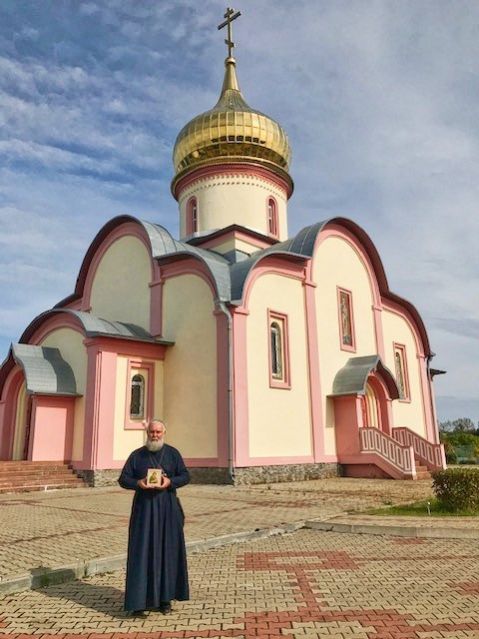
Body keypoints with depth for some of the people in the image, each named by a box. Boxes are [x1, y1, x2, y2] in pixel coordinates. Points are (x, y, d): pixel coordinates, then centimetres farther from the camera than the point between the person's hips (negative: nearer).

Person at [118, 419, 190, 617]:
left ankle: (164, 598, 18)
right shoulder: (137, 455, 3)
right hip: (144, 508, -1)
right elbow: (123, 479, 3)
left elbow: (185, 476, 1)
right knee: (142, 552, -3)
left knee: (168, 551, 5)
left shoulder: (172, 453, 3)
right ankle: (138, 602, 1)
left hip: (168, 508, 1)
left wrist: (170, 482, -18)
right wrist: (138, 483, -17)